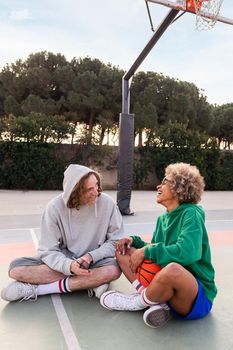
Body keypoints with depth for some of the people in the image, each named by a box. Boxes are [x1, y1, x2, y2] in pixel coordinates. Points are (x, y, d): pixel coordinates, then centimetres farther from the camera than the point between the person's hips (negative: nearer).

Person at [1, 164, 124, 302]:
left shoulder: (107, 203, -17)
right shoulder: (55, 207, -17)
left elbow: (116, 242, -8)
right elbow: (48, 250, -15)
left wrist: (91, 256, -23)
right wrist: (69, 265, -34)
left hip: (95, 261, 0)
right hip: (65, 260, 1)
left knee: (114, 270, -35)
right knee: (16, 268, -21)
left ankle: (37, 288, -21)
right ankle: (92, 282, -21)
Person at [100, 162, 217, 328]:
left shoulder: (191, 214, -15)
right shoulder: (163, 218, 6)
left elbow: (187, 252, -31)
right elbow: (155, 249, 14)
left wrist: (146, 251, -23)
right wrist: (134, 241, -3)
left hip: (198, 297, -7)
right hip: (168, 287, 7)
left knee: (172, 268, -41)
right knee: (123, 250, 4)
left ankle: (137, 302, -9)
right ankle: (153, 300, -12)